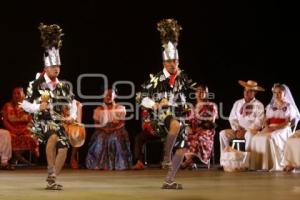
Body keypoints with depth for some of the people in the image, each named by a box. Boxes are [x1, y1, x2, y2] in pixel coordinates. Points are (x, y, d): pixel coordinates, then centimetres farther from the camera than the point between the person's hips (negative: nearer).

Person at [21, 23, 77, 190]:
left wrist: (72, 116, 0)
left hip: (58, 121, 5)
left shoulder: (64, 86, 9)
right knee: (53, 137, -34)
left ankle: (52, 180, 9)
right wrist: (38, 108, -19)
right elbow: (25, 104, -1)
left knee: (63, 150, -8)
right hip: (42, 121, -5)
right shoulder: (36, 85, -4)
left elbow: (72, 103, 19)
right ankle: (51, 171, -21)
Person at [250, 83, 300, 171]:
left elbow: (288, 123, -4)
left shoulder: (289, 107, 7)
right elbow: (266, 120, 16)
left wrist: (275, 128, -18)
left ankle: (274, 165, -38)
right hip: (270, 129, 5)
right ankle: (259, 164, -32)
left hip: (283, 130, -4)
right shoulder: (270, 106, 22)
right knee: (257, 138, -28)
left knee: (269, 138, -38)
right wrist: (267, 127, -8)